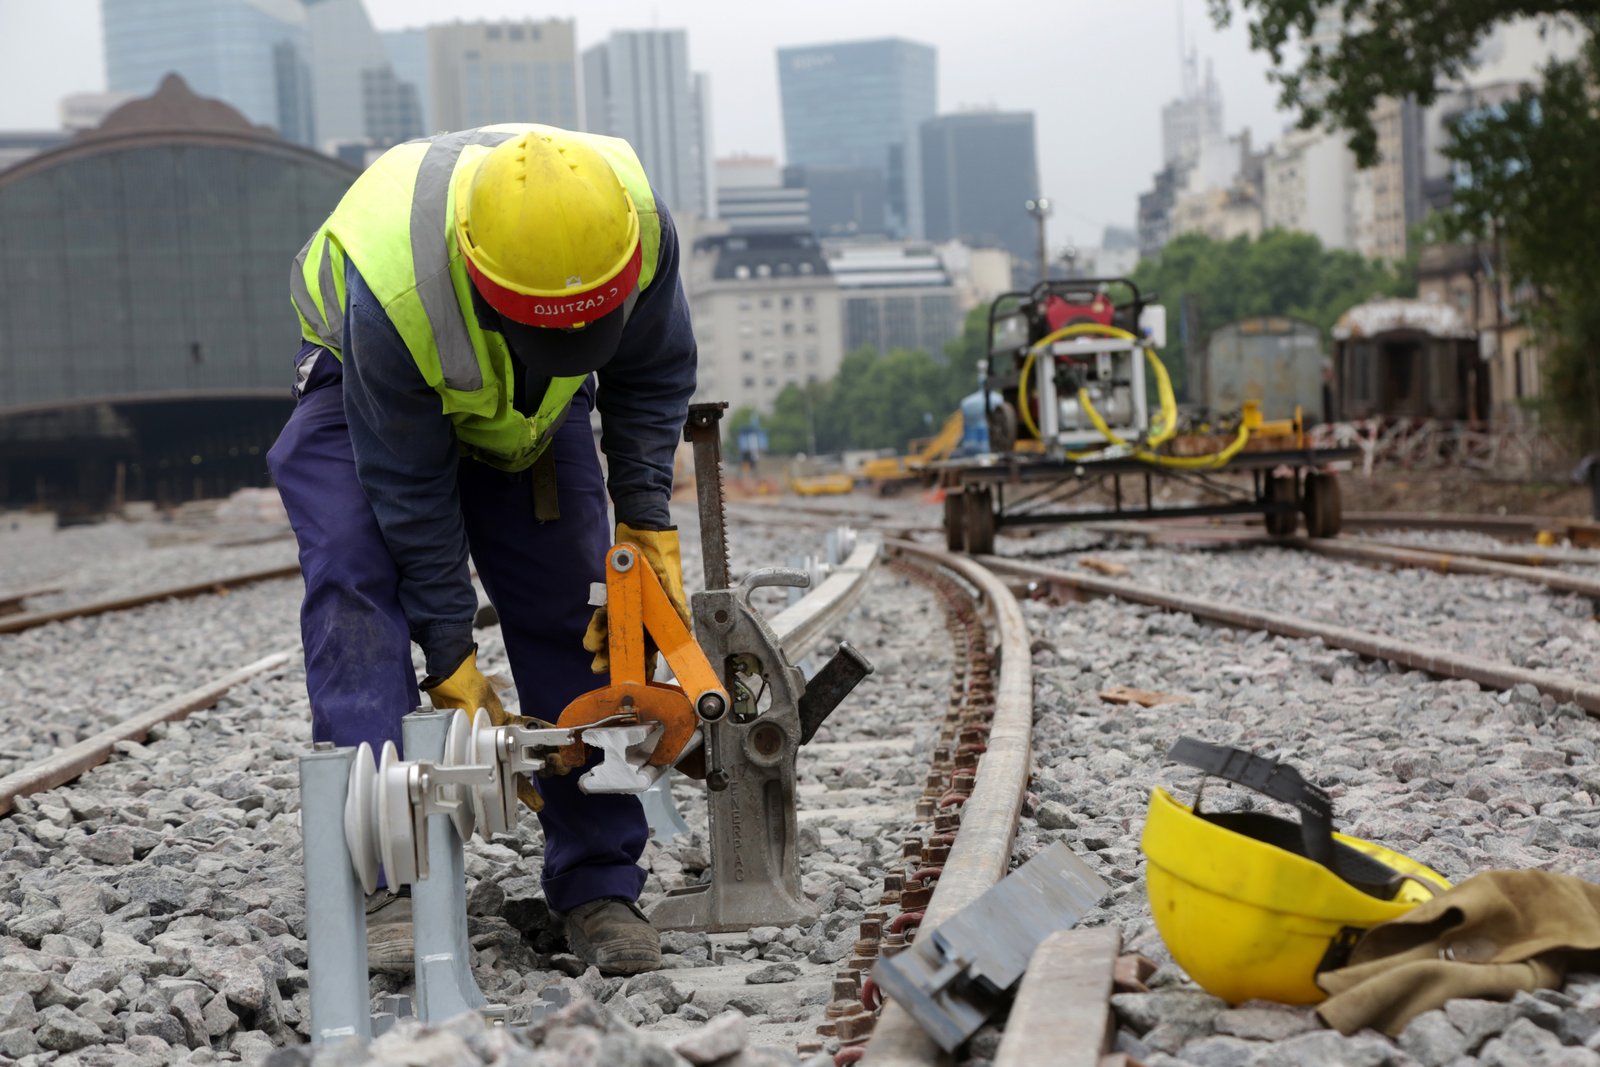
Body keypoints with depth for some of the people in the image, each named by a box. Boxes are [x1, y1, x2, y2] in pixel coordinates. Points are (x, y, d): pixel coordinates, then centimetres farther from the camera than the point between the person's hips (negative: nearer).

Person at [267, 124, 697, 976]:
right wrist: (451, 666, -27)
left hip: (538, 401, 3)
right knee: (357, 585, -24)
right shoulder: (392, 291, -44)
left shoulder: (637, 223, -33)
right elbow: (411, 491, -31)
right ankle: (382, 888, -27)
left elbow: (654, 372, -10)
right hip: (366, 383, -3)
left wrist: (646, 523, -17)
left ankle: (599, 886, -1)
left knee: (573, 615, -7)